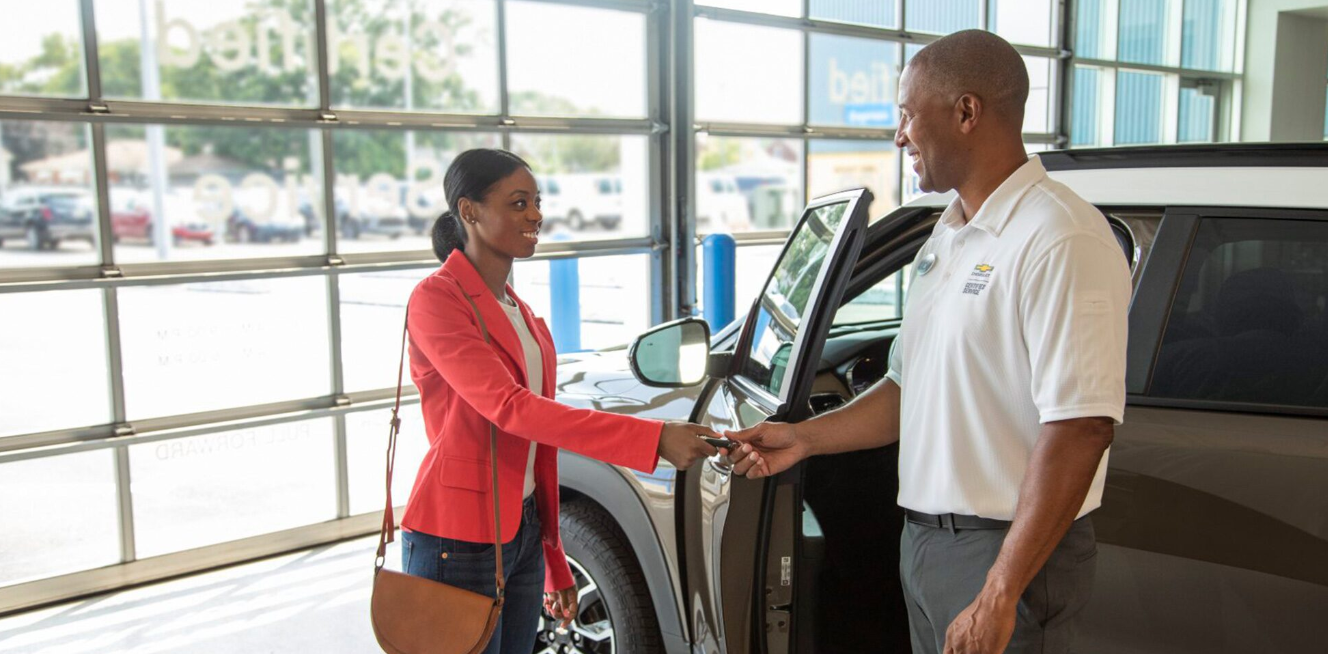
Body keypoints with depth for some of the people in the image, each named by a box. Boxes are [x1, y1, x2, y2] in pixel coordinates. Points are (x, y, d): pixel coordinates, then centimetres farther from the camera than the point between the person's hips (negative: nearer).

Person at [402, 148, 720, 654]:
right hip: (458, 537, -7)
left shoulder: (521, 314, 12)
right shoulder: (436, 299, -12)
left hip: (526, 534, 7)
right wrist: (653, 439, -30)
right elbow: (508, 407, -24)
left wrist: (556, 566, 15)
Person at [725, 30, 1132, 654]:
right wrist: (805, 437, 9)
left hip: (1009, 553, -8)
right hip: (922, 538, 9)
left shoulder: (1059, 239, -18)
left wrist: (1000, 595, -25)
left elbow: (1079, 430, -24)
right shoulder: (945, 238, 12)